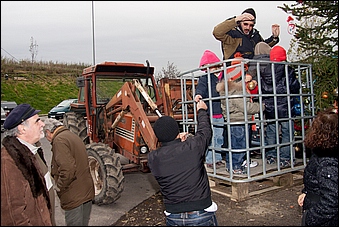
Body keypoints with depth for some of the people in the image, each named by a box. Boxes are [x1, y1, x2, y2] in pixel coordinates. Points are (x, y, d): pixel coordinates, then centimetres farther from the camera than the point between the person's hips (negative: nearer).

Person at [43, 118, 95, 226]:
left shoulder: (59, 140, -15)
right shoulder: (72, 136, 15)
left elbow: (68, 169, -27)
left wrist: (58, 186, -11)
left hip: (74, 197, -9)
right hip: (87, 193, 9)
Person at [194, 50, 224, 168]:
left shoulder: (223, 77, 11)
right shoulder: (204, 78, -1)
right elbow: (201, 88, -17)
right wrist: (198, 95, -39)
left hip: (220, 113, 5)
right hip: (209, 114, -5)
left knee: (219, 138, 14)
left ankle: (217, 159, 26)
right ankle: (210, 160, 8)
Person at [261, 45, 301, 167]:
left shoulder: (264, 71, 3)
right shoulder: (288, 70, -8)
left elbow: (262, 90, 6)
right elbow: (295, 87, -5)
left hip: (269, 109, 4)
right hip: (285, 108, -4)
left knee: (270, 132, 12)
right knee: (287, 132, 4)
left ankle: (270, 156, 18)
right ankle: (285, 158, 5)